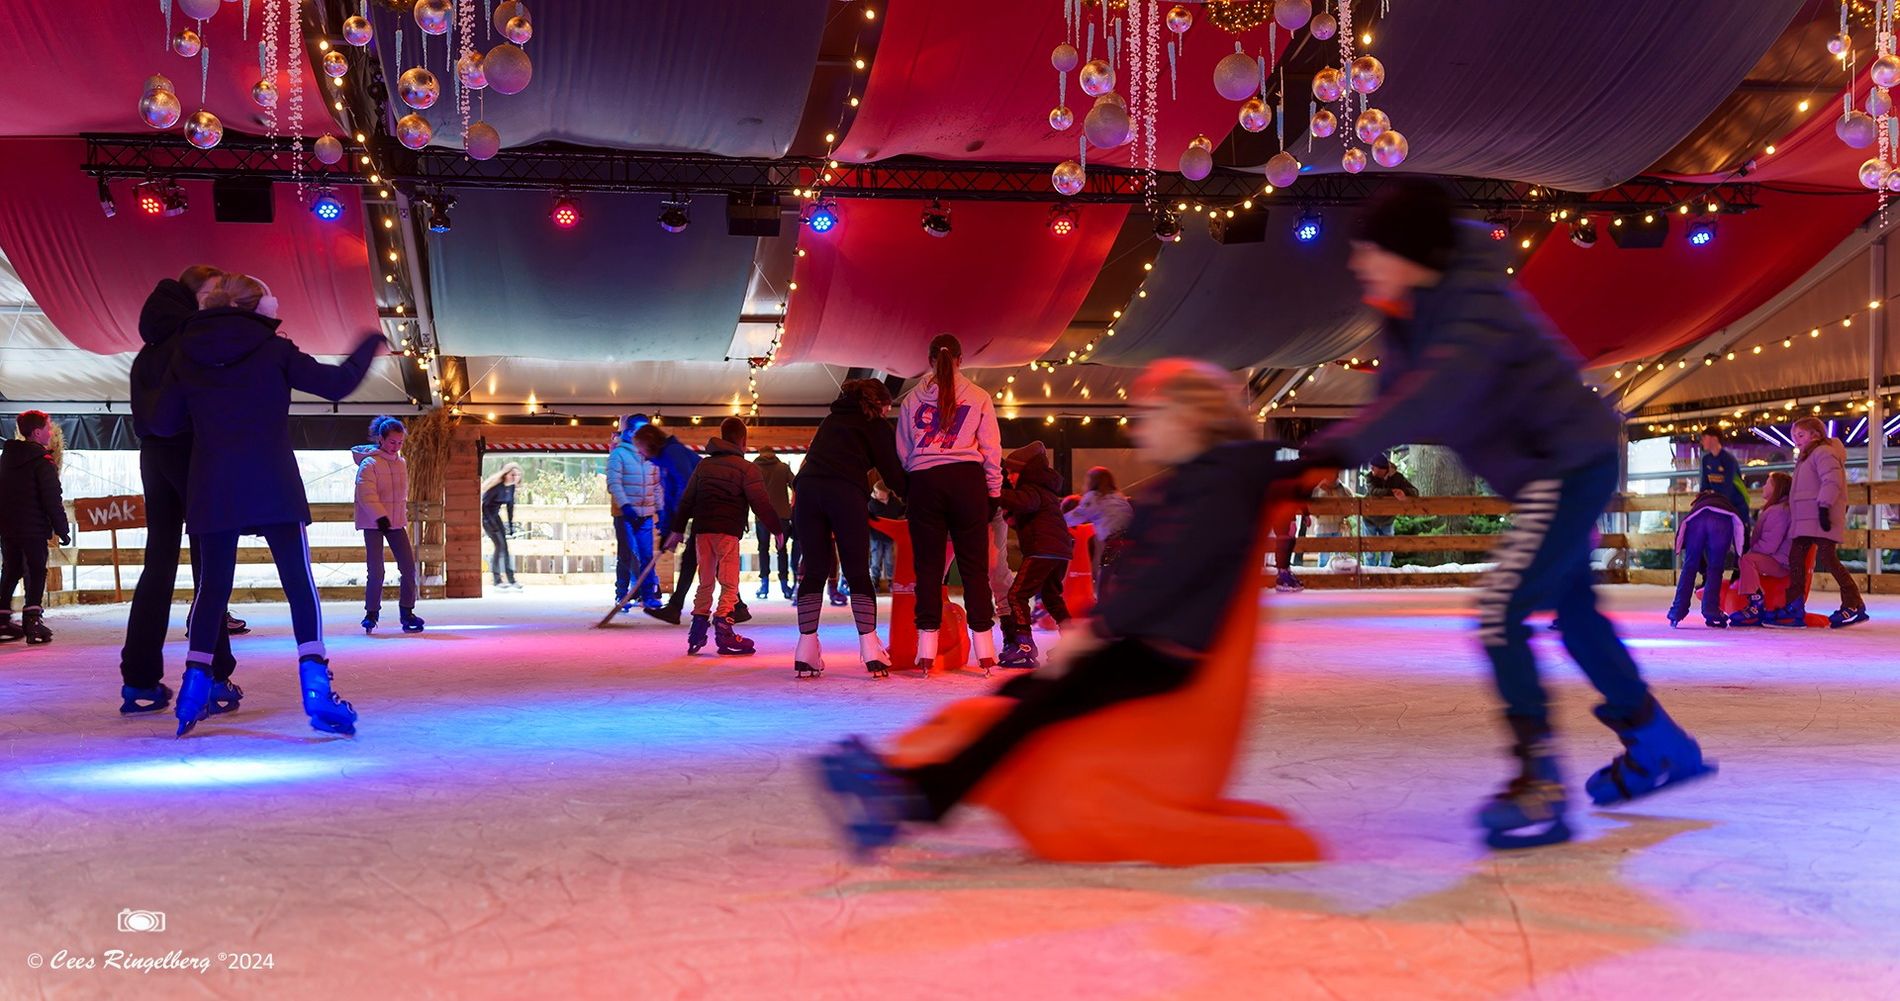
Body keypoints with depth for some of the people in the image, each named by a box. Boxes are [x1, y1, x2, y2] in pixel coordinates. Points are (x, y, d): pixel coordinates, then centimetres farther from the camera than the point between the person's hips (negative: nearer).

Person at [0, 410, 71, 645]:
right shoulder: (43, 462, -12)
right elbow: (52, 500, -15)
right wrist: (62, 529, -10)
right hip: (33, 527, -7)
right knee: (36, 573, -2)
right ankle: (32, 620, -12)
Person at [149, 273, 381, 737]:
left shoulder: (186, 354, 9)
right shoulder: (272, 348, 0)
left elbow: (163, 422, 8)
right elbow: (335, 383, 0)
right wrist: (369, 346, 15)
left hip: (211, 490, 3)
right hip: (273, 487, -3)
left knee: (213, 583, 13)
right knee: (299, 581, -3)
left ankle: (195, 683, 10)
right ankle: (315, 683, -15)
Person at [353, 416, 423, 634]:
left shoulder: (401, 462, 10)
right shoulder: (369, 463, -11)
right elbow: (366, 494, -19)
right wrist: (380, 516, -25)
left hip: (396, 522, 6)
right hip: (373, 523, -6)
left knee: (408, 567, -1)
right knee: (376, 571, -6)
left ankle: (407, 612, 7)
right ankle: (371, 613, 10)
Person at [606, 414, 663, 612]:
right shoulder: (618, 454, -5)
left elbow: (656, 485, 16)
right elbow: (614, 483, -12)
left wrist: (661, 510, 12)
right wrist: (625, 505, -22)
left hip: (646, 514, 5)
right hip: (625, 514, -5)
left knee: (647, 555, 4)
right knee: (627, 555, -1)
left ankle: (648, 595, 11)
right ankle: (621, 596, 9)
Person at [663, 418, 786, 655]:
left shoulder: (704, 465, 15)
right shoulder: (746, 468, -2)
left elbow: (687, 500, 16)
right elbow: (761, 503, -7)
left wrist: (677, 529, 21)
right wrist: (777, 529, 2)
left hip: (702, 529, 6)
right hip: (727, 531, -6)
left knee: (705, 582, 14)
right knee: (729, 583, -1)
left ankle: (697, 631, 13)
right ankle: (722, 629, -8)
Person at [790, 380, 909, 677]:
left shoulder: (831, 419, 30)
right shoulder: (876, 425, 14)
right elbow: (892, 471, 9)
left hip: (807, 488, 4)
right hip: (846, 494, -4)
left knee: (814, 572, 8)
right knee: (858, 573, 1)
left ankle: (806, 652, 3)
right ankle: (870, 651, -5)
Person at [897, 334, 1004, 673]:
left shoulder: (912, 399, 12)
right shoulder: (978, 397, 6)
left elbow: (902, 451, 13)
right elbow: (991, 448, 5)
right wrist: (994, 492, 11)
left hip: (924, 482, 1)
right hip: (967, 479, -1)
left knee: (928, 565, 5)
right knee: (974, 564, 3)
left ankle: (926, 651, 1)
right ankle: (984, 648, 2)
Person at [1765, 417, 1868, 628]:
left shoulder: (1823, 452, -7)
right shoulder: (1807, 458, 25)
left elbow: (1832, 481, -20)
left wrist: (1824, 507, -26)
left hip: (1820, 520, -11)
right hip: (1804, 522, 11)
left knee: (1827, 559, -12)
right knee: (1796, 558, 6)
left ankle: (1854, 606, -9)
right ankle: (1794, 609, 7)